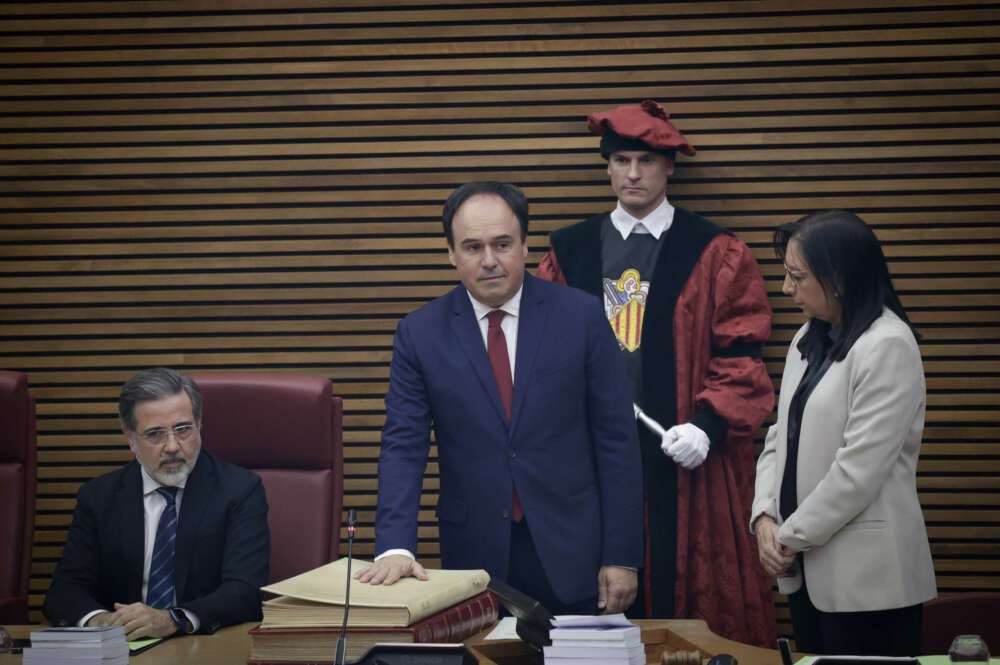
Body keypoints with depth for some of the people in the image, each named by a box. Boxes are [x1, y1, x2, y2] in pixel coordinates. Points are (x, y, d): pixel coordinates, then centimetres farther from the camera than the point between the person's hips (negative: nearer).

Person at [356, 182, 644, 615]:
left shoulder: (580, 316, -2)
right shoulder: (420, 333, 0)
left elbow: (616, 439, -2)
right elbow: (403, 448, -4)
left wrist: (622, 556, -5)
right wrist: (395, 548, -19)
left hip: (571, 557, 0)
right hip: (476, 556, 0)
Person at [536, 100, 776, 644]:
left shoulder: (715, 254, 4)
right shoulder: (569, 251, 11)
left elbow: (741, 354, -1)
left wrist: (708, 426, -13)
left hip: (683, 457, -2)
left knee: (687, 589, 1)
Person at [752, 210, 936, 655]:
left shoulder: (888, 346, -14)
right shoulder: (808, 339, 13)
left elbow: (859, 470, -19)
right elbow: (782, 437, 14)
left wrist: (790, 536, -11)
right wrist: (765, 517, -1)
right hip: (809, 571, 8)